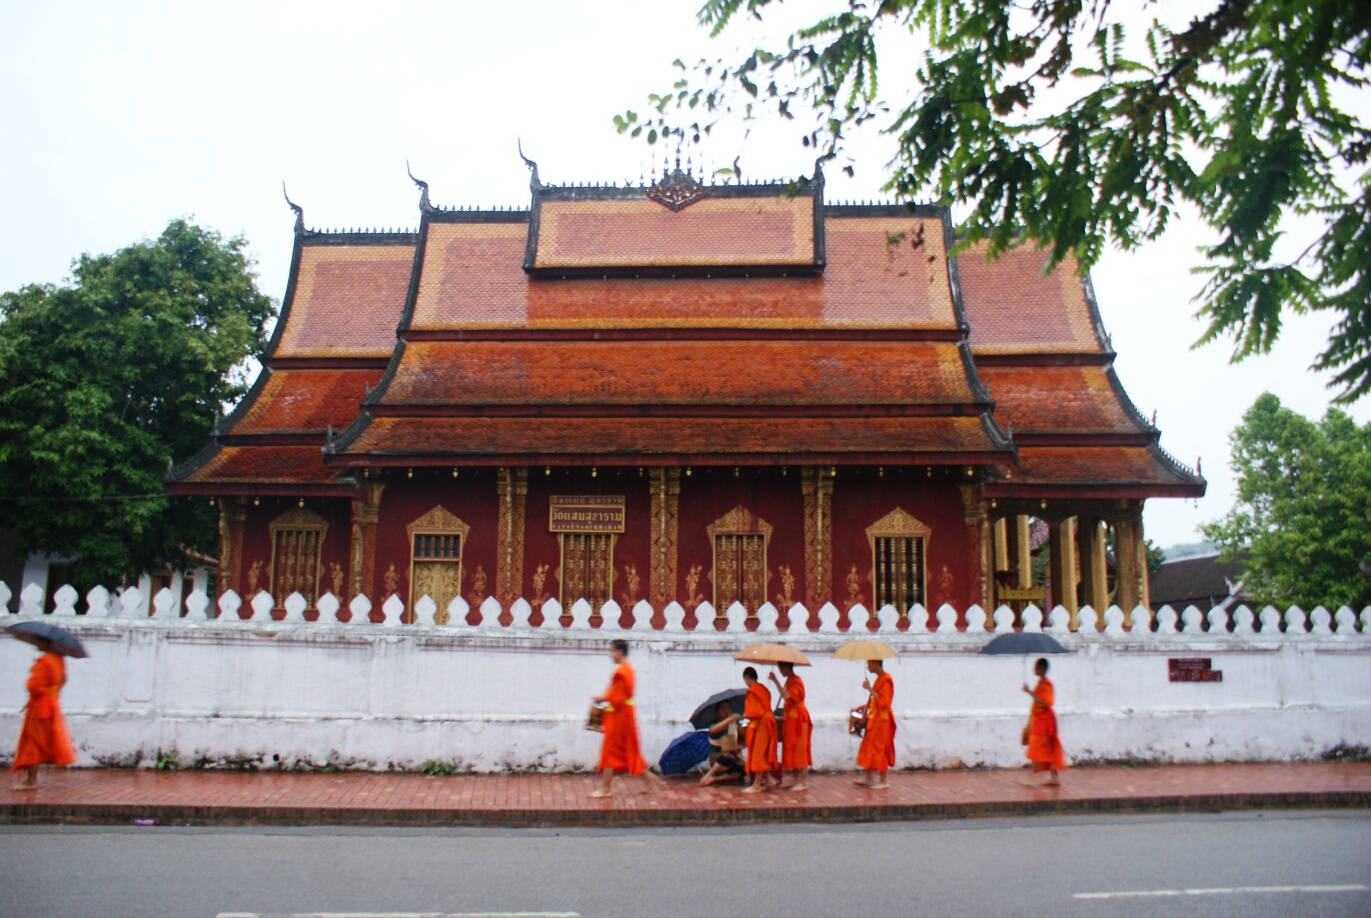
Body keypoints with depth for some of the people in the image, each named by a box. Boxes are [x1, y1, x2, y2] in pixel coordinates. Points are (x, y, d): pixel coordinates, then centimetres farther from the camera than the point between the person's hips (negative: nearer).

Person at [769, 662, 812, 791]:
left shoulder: (795, 681, -17)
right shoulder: (790, 680, 13)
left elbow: (786, 696, -32)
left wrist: (775, 680, -32)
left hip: (797, 719, -10)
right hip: (791, 719, 10)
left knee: (799, 750, -6)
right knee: (792, 750, 11)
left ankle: (804, 782, -2)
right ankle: (795, 780, 17)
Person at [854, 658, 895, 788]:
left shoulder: (886, 680, -18)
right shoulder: (879, 679, 12)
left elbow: (883, 702, -24)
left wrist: (870, 689, -22)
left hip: (881, 720, -9)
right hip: (874, 719, 9)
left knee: (879, 748, -2)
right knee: (869, 748, 12)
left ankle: (884, 781, 7)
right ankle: (869, 779, 19)